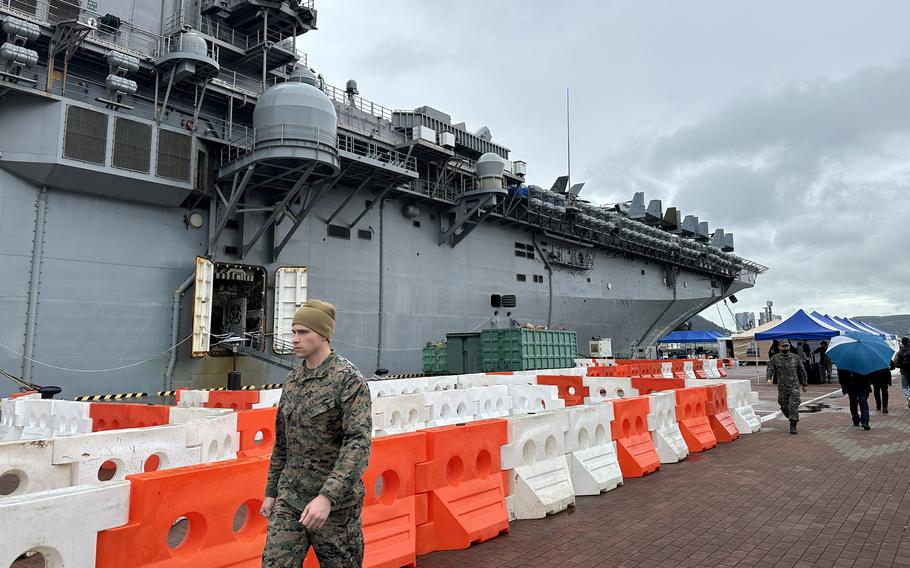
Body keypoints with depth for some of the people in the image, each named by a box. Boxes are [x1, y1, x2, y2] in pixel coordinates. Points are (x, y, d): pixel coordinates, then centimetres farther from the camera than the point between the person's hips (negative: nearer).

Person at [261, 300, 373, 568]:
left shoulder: (349, 379, -14)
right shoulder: (293, 380, 8)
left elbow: (359, 443, -24)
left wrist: (326, 497, -31)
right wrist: (271, 492, 17)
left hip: (335, 502, -5)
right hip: (290, 498, 6)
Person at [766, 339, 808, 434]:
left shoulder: (795, 357, 6)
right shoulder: (775, 358, 3)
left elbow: (802, 371, 14)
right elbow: (770, 369, -3)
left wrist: (804, 384, 15)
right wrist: (769, 378, -23)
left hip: (794, 386, -1)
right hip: (782, 387, 1)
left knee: (794, 406, -9)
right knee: (784, 406, 9)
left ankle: (793, 426, -3)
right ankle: (792, 418, 36)